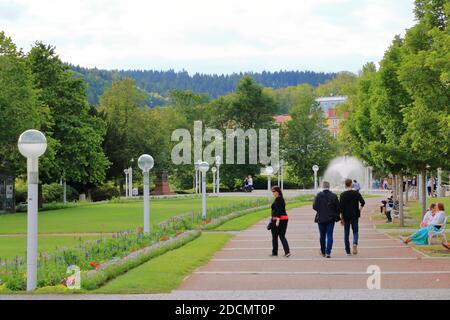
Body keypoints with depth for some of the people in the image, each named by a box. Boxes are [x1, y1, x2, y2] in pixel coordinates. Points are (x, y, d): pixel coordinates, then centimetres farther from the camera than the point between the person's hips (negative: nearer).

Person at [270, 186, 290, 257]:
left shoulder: (278, 199, -14)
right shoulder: (282, 199, 15)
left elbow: (278, 210, -22)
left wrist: (277, 219, -26)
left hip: (278, 219, -9)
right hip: (284, 219, 9)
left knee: (275, 236, 5)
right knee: (282, 236, 9)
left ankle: (275, 252, 13)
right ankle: (287, 252, -5)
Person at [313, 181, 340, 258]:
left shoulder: (318, 196, -8)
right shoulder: (334, 196, -6)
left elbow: (314, 207, -8)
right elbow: (338, 208, -3)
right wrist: (336, 216, 13)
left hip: (321, 218, 0)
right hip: (331, 219, 0)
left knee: (322, 236, 14)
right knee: (329, 235, 1)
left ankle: (323, 252, 25)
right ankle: (328, 252, -9)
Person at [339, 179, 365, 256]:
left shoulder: (343, 195, -4)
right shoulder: (356, 193, -2)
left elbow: (341, 207, -7)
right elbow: (362, 202, -8)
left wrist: (341, 218, -3)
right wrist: (360, 209, 8)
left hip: (346, 216, 0)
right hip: (355, 216, 0)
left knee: (346, 234, 9)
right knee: (355, 231, 10)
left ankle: (348, 251, 9)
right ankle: (355, 243, -20)